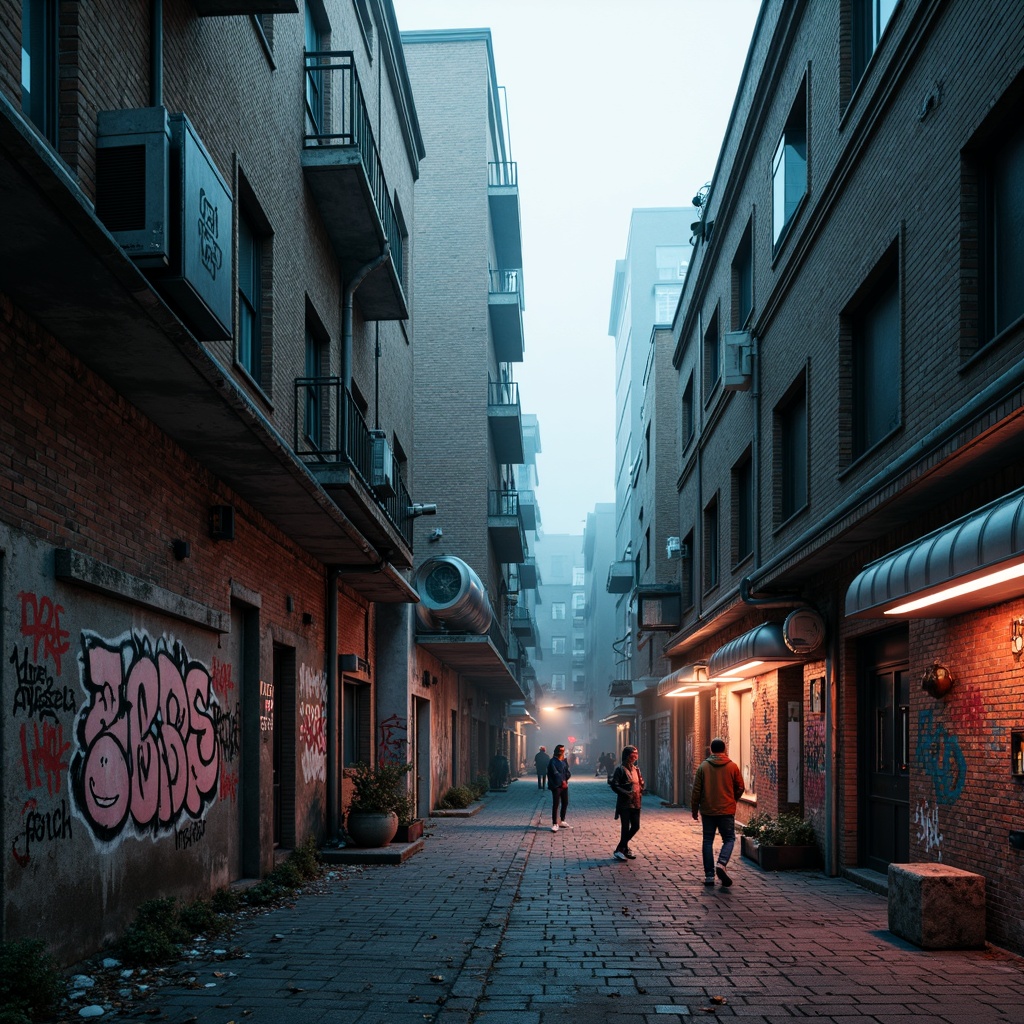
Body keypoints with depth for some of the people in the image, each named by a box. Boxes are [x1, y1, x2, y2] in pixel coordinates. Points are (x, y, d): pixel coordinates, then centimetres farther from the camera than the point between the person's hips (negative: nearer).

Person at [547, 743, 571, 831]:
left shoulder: (564, 761, 12)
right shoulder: (553, 761, -10)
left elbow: (568, 771, 12)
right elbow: (555, 773, -17)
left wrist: (567, 777, -10)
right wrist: (562, 781, -20)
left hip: (564, 784, 7)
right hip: (556, 785, -7)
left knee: (565, 803, 15)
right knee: (556, 805, -9)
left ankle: (562, 821, 30)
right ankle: (554, 824, -7)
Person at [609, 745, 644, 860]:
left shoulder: (636, 769, 13)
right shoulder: (620, 769, -10)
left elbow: (641, 783, 22)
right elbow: (614, 785, -16)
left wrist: (641, 791, 3)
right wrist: (626, 793, -22)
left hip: (636, 803, 7)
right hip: (625, 804, -7)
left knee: (635, 826, 10)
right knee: (625, 828, -4)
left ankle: (622, 847, 27)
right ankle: (623, 848, 10)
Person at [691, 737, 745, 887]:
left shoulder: (703, 766, -1)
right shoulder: (732, 766, -2)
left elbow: (696, 790, 0)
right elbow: (740, 788, 5)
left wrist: (694, 809, 10)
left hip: (708, 811, 1)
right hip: (727, 810, -1)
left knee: (708, 841, 9)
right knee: (729, 839, 9)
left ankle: (709, 875, 6)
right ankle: (721, 863, -16)